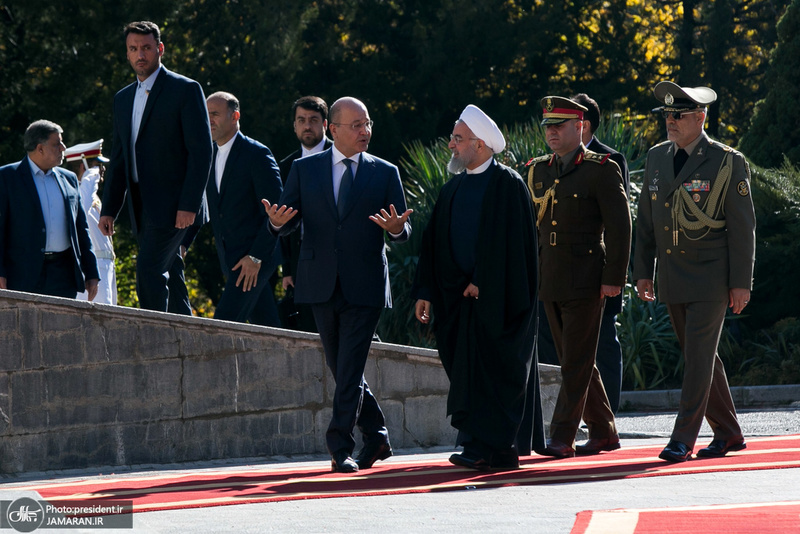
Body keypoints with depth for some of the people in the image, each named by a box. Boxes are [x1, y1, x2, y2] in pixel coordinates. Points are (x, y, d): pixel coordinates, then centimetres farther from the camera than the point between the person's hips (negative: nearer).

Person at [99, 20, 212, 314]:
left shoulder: (186, 90, -5)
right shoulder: (123, 98, 17)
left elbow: (201, 150, -10)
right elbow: (119, 159, 20)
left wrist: (189, 205, -18)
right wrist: (108, 210, 12)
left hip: (171, 204, -7)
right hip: (142, 207, 7)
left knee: (149, 271, -18)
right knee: (169, 276, 8)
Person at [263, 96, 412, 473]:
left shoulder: (385, 173, 7)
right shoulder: (304, 170, 9)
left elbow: (404, 231, 4)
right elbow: (286, 224, 4)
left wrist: (396, 228, -20)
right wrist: (278, 221, -20)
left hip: (365, 286, -2)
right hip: (322, 284, 2)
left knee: (350, 371, -10)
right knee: (341, 368, 9)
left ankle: (341, 449, -8)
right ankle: (376, 435, 26)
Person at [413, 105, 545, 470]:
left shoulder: (507, 184, -7)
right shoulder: (452, 190, 15)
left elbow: (508, 241, -14)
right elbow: (434, 244, 14)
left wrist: (481, 282, -16)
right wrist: (426, 292, 7)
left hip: (496, 298, -7)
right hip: (460, 298, 7)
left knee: (492, 373, -9)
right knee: (468, 370, 6)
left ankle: (487, 448, -11)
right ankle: (502, 450, 10)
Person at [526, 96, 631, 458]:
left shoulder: (601, 170, -6)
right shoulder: (538, 171, 13)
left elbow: (619, 226, -9)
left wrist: (613, 279, -14)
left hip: (585, 282, -7)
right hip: (549, 281, 7)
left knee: (577, 362, -7)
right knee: (574, 361, 11)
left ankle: (562, 438, -8)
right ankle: (603, 432, 20)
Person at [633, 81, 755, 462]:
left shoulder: (728, 163, -7)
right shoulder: (657, 158, 9)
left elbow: (742, 226, -7)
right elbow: (645, 220, 14)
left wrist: (741, 282, -10)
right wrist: (642, 271, 9)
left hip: (710, 277, -6)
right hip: (672, 280, 6)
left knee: (699, 356, -10)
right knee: (699, 357, 11)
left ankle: (683, 438, -9)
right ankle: (727, 433, 20)